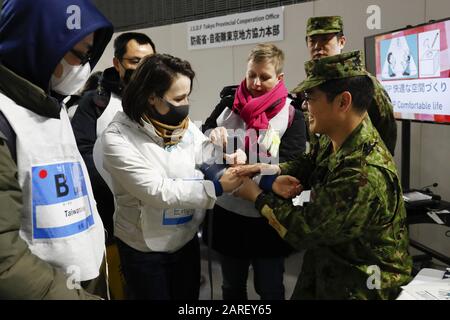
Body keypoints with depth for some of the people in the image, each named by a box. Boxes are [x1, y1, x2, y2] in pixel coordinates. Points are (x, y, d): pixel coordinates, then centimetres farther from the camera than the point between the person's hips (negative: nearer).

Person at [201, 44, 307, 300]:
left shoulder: (292, 115, -8)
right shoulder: (228, 105, 1)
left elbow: (288, 168, -16)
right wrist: (213, 135, -15)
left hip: (268, 218, -3)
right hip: (227, 213, 3)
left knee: (270, 289, 16)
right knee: (232, 287, 23)